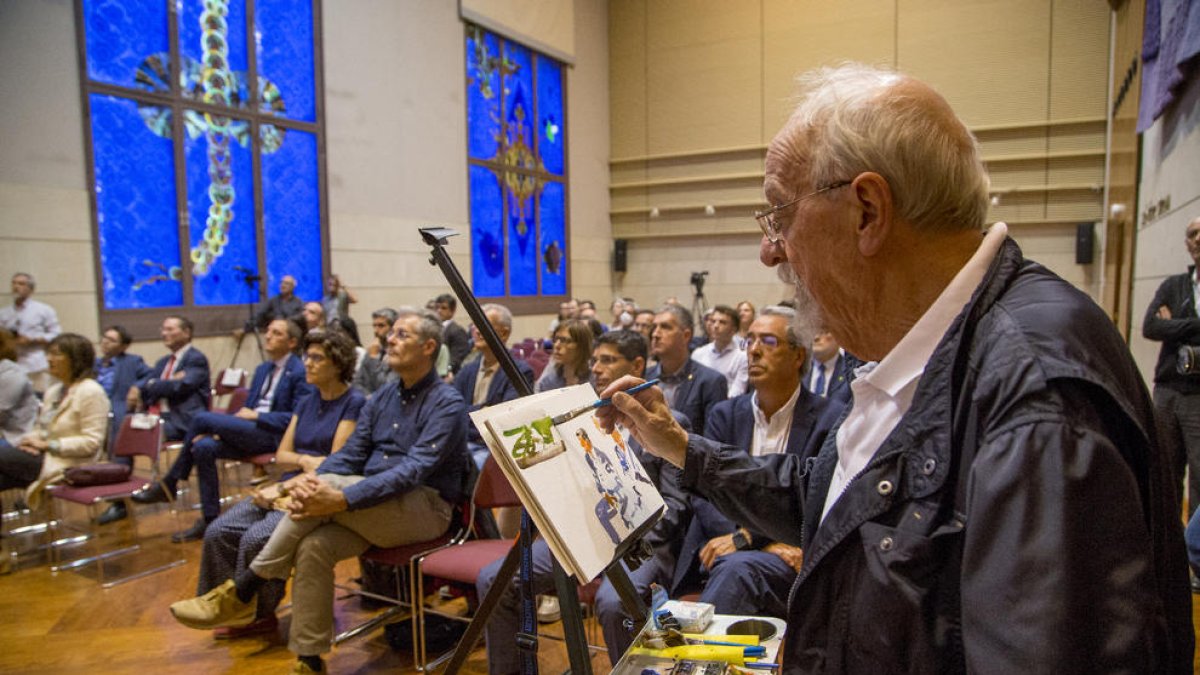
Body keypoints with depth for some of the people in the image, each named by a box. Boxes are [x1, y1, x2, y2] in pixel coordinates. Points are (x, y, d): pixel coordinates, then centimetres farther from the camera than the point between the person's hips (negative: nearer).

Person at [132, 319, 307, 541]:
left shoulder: (299, 373, -6)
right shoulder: (262, 369, 20)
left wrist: (257, 416, -14)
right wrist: (221, 429, 3)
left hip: (271, 435, -8)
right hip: (247, 432, 8)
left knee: (202, 418, -20)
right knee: (204, 446, -21)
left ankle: (168, 485, -2)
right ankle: (209, 520, -10)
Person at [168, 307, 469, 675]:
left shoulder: (448, 403, -10)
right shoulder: (381, 398, 13)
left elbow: (415, 469, -22)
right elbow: (350, 455, 7)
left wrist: (342, 499, -32)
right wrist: (311, 482, -16)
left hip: (425, 508, -6)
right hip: (375, 510, 6)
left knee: (330, 484, -27)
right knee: (313, 545, -23)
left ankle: (242, 592, -16)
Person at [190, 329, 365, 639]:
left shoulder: (354, 404, -6)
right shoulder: (305, 403, 18)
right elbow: (281, 455, 14)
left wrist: (282, 488, -13)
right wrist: (304, 461, -10)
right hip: (286, 488, 8)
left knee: (255, 538, -25)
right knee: (219, 532, -11)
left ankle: (255, 614, -2)